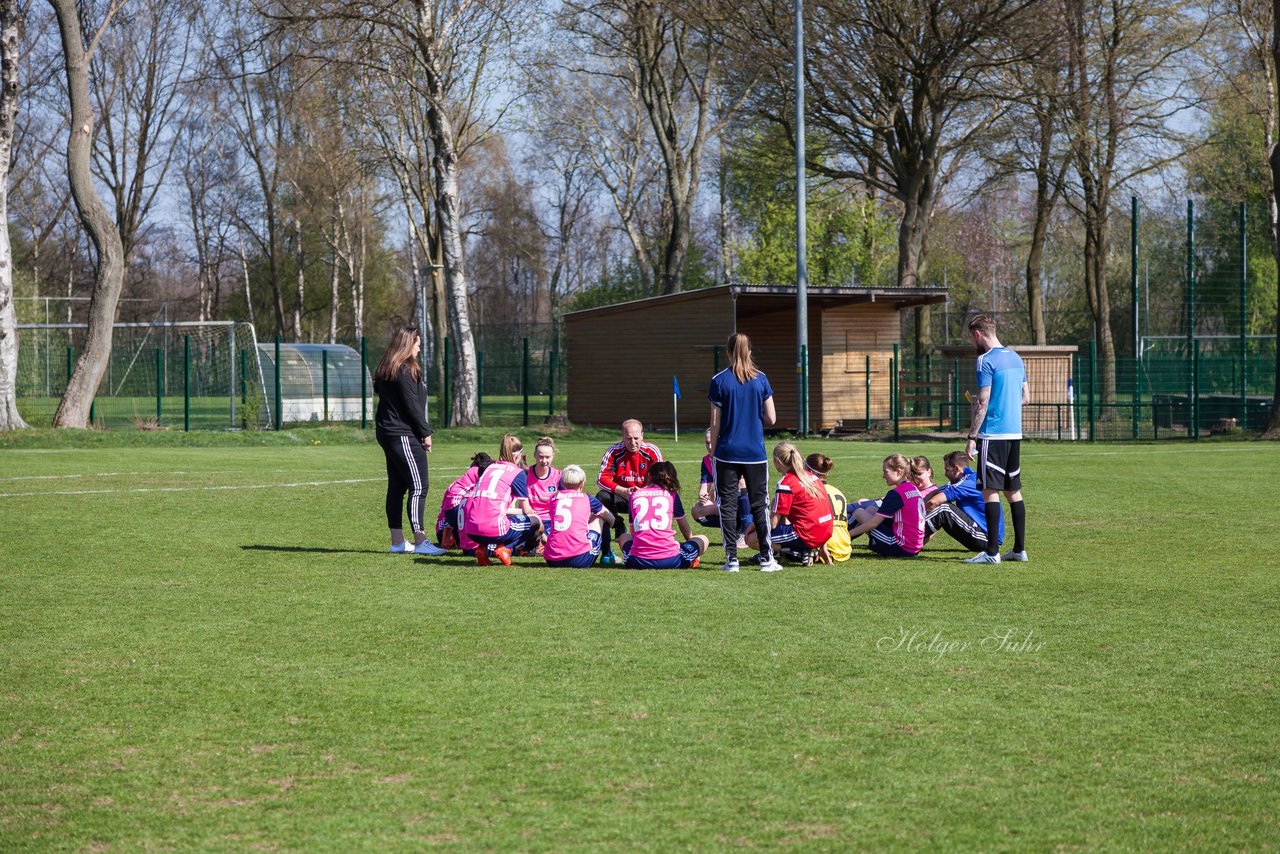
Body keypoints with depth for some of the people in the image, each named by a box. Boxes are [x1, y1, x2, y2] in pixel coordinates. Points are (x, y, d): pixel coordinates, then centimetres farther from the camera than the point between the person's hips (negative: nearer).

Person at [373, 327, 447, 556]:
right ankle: (420, 541, -13)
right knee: (418, 486, -9)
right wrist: (426, 433, -8)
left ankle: (398, 541, 13)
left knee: (397, 487, 11)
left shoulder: (385, 370, 16)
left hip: (388, 433, 10)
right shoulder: (405, 370, -14)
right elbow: (412, 405, -17)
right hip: (404, 436, -10)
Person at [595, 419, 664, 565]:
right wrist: (624, 491, -34)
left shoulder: (652, 451, -12)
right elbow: (602, 479, -20)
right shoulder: (614, 451, -13)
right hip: (620, 497, 0)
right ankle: (606, 552, -28)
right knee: (601, 497, -31)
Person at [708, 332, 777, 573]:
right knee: (759, 505, 8)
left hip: (727, 453, -1)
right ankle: (767, 558, 6)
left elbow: (715, 423, -4)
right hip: (756, 454, 1)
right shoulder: (761, 379, -1)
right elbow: (771, 418, 0)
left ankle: (732, 559, 1)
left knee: (728, 505, 5)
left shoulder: (719, 381, -5)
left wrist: (712, 450, 6)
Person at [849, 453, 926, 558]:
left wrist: (849, 533, -3)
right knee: (870, 510, 19)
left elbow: (873, 523, -12)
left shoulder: (896, 493, -16)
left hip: (901, 548, -9)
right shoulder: (913, 488, 10)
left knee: (859, 513, 2)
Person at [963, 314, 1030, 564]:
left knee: (990, 491, -6)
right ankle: (1019, 549, 14)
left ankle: (992, 552, -8)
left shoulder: (986, 360, -12)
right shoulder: (1015, 358, 13)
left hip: (993, 435, -8)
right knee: (1013, 491, 12)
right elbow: (1026, 398, 18)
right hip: (1015, 433, 8)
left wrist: (971, 437, -12)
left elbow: (982, 403, -15)